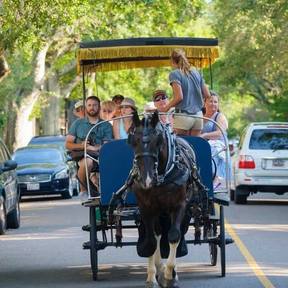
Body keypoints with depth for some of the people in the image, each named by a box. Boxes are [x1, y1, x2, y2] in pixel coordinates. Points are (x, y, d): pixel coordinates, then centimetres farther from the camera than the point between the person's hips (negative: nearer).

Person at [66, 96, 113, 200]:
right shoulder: (78, 123, 19)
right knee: (88, 161, -39)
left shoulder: (106, 125, 18)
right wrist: (80, 146, -9)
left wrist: (95, 148, -17)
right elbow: (68, 144, 12)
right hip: (81, 156, 0)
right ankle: (83, 190, -18)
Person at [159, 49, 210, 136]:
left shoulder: (174, 74, -5)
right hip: (198, 114, 5)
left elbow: (179, 97, -14)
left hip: (183, 115, -5)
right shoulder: (196, 73, 12)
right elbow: (207, 94, 11)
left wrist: (166, 107, -1)